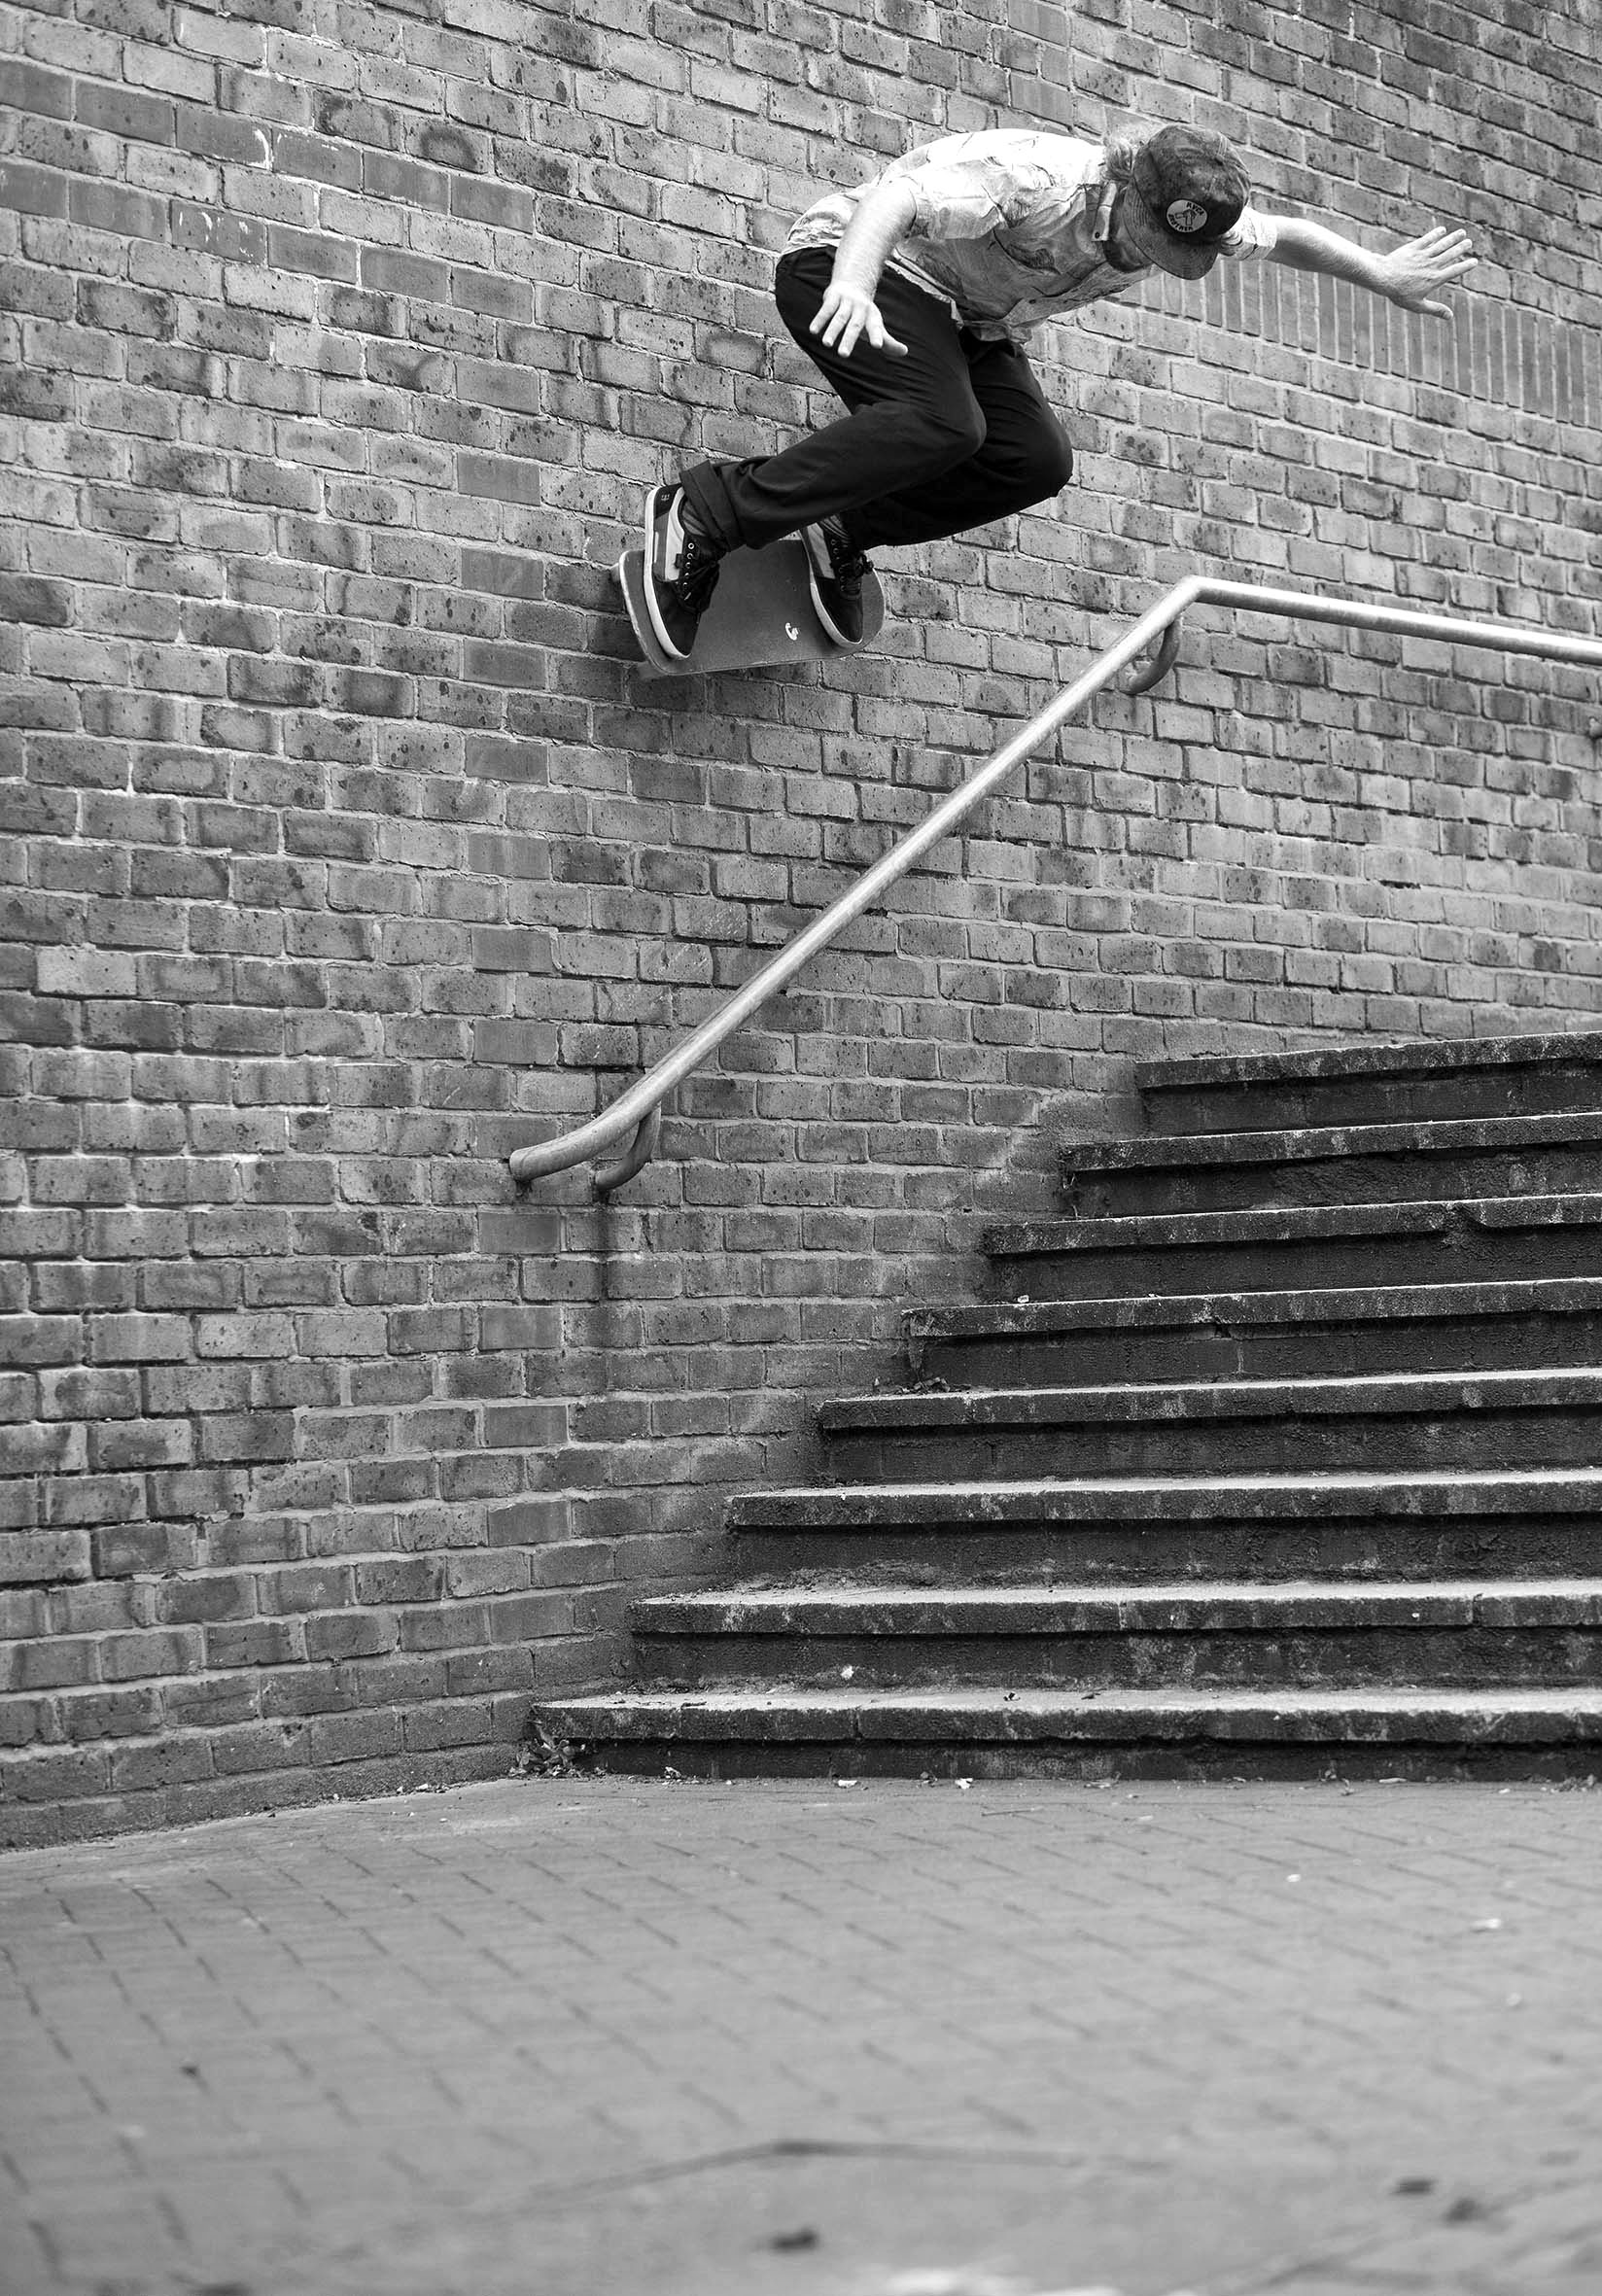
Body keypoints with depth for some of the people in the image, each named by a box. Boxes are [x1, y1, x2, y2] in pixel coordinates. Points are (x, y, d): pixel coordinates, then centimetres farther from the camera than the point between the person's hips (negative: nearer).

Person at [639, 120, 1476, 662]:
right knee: (942, 424, -33)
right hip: (848, 267, -8)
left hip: (965, 320, 8)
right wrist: (852, 285, -62)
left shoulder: (1187, 219, -11)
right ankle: (703, 515, -32)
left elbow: (1284, 235, 9)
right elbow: (897, 196, -44)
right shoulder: (1036, 180, -34)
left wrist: (1383, 275, 15)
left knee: (1036, 461, -12)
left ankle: (845, 529, 1)